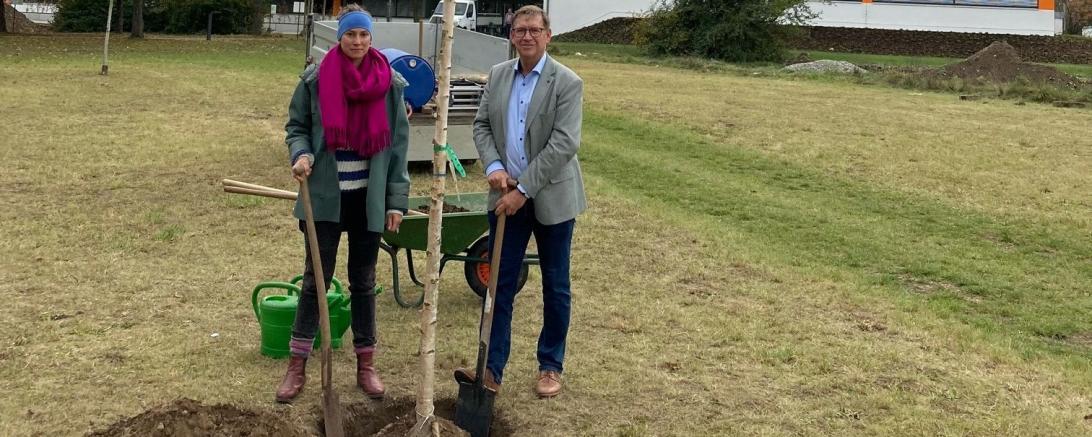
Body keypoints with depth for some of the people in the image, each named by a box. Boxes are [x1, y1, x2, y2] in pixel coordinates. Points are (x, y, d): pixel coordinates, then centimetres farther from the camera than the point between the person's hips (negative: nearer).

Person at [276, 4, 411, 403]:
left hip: (369, 198, 1)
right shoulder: (315, 78, -4)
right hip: (325, 196, -1)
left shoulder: (389, 83, -2)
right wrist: (301, 155, -17)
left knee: (363, 281, 11)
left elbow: (397, 144, 1)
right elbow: (296, 126, 5)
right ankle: (297, 364, 13)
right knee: (315, 278, 3)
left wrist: (396, 200, -2)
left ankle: (365, 363, 21)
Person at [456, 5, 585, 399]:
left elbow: (564, 144, -18)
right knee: (500, 283, 4)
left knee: (555, 287, 9)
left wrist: (523, 189, -20)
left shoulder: (567, 83, -12)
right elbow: (482, 125, 9)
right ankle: (492, 368, 10)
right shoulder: (498, 75, 5)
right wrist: (494, 167, -10)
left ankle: (550, 366, 23)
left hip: (551, 198, -4)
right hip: (507, 195, 4)